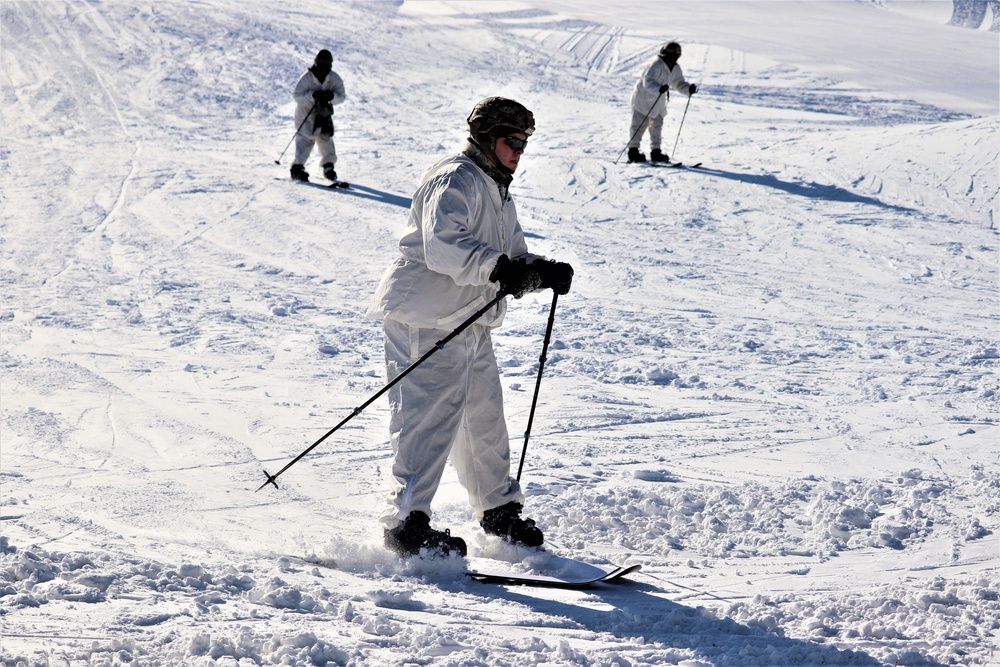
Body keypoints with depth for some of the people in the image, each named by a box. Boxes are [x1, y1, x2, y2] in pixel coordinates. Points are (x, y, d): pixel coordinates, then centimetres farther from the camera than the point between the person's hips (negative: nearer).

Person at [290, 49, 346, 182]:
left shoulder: (334, 78, -8)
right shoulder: (307, 78, -18)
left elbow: (341, 97, -8)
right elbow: (296, 95, -19)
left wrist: (331, 96, -30)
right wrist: (312, 95, -33)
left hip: (324, 113, 4)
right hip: (306, 112, -4)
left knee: (326, 137, 5)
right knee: (306, 139, -13)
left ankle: (328, 166, 21)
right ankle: (297, 167, -11)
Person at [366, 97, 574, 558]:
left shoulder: (499, 195, 21)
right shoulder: (455, 182, -12)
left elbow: (513, 259, 16)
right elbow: (442, 246, -28)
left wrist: (544, 272, -5)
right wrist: (496, 268, -39)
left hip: (470, 325, 10)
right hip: (427, 320, -10)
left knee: (485, 415, 17)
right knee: (432, 417, -13)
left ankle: (499, 510, 31)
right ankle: (406, 524, -12)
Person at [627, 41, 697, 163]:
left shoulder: (675, 68, 2)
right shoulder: (656, 65, -24)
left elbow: (679, 83, 10)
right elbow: (648, 81, -34)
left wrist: (689, 89, -11)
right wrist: (659, 88, -52)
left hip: (658, 102, 8)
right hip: (643, 99, -8)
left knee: (657, 125, 10)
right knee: (639, 126, -5)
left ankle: (656, 151, 17)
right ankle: (633, 151, 0)